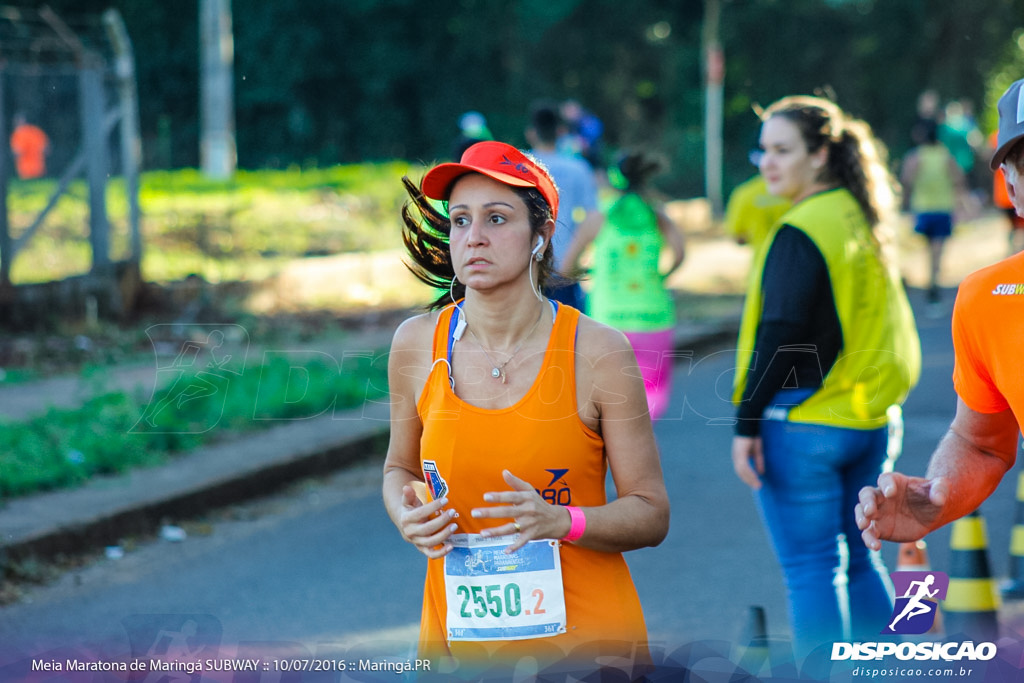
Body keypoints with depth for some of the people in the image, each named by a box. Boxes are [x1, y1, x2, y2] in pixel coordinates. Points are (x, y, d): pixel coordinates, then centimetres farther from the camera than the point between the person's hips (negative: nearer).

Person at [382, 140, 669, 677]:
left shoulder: (598, 351, -10)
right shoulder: (417, 343, -3)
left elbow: (652, 514, -5)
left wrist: (559, 520, -22)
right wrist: (406, 516, -7)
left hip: (584, 633, -2)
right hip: (456, 634, 2)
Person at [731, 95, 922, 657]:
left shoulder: (799, 233, -15)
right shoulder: (862, 219, 11)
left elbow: (777, 339, -18)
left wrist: (747, 424, -14)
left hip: (803, 422, -8)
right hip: (867, 420, 8)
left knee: (809, 569, -1)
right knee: (857, 559, 18)